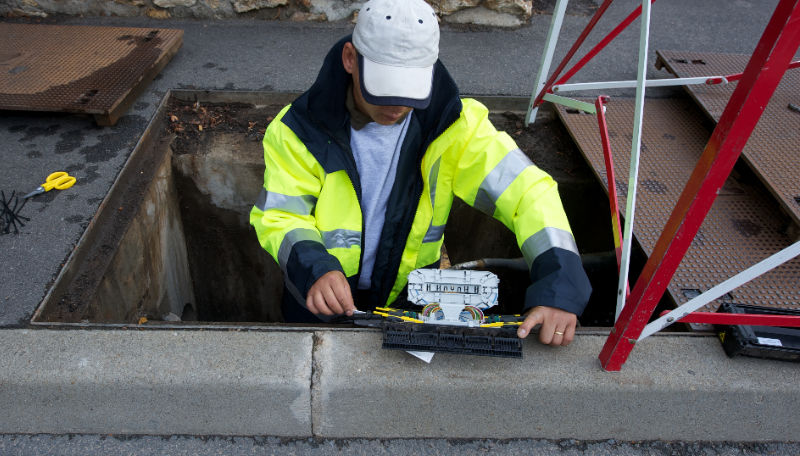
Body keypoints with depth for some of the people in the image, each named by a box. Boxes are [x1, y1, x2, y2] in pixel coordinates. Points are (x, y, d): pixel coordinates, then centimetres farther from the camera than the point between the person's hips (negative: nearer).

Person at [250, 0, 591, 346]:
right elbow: (278, 217, -10)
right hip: (321, 303, 0)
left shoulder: (451, 123, -15)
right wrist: (315, 269, -33)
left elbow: (527, 190, -19)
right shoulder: (302, 127, -15)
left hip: (410, 297, 1)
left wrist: (558, 287, -33)